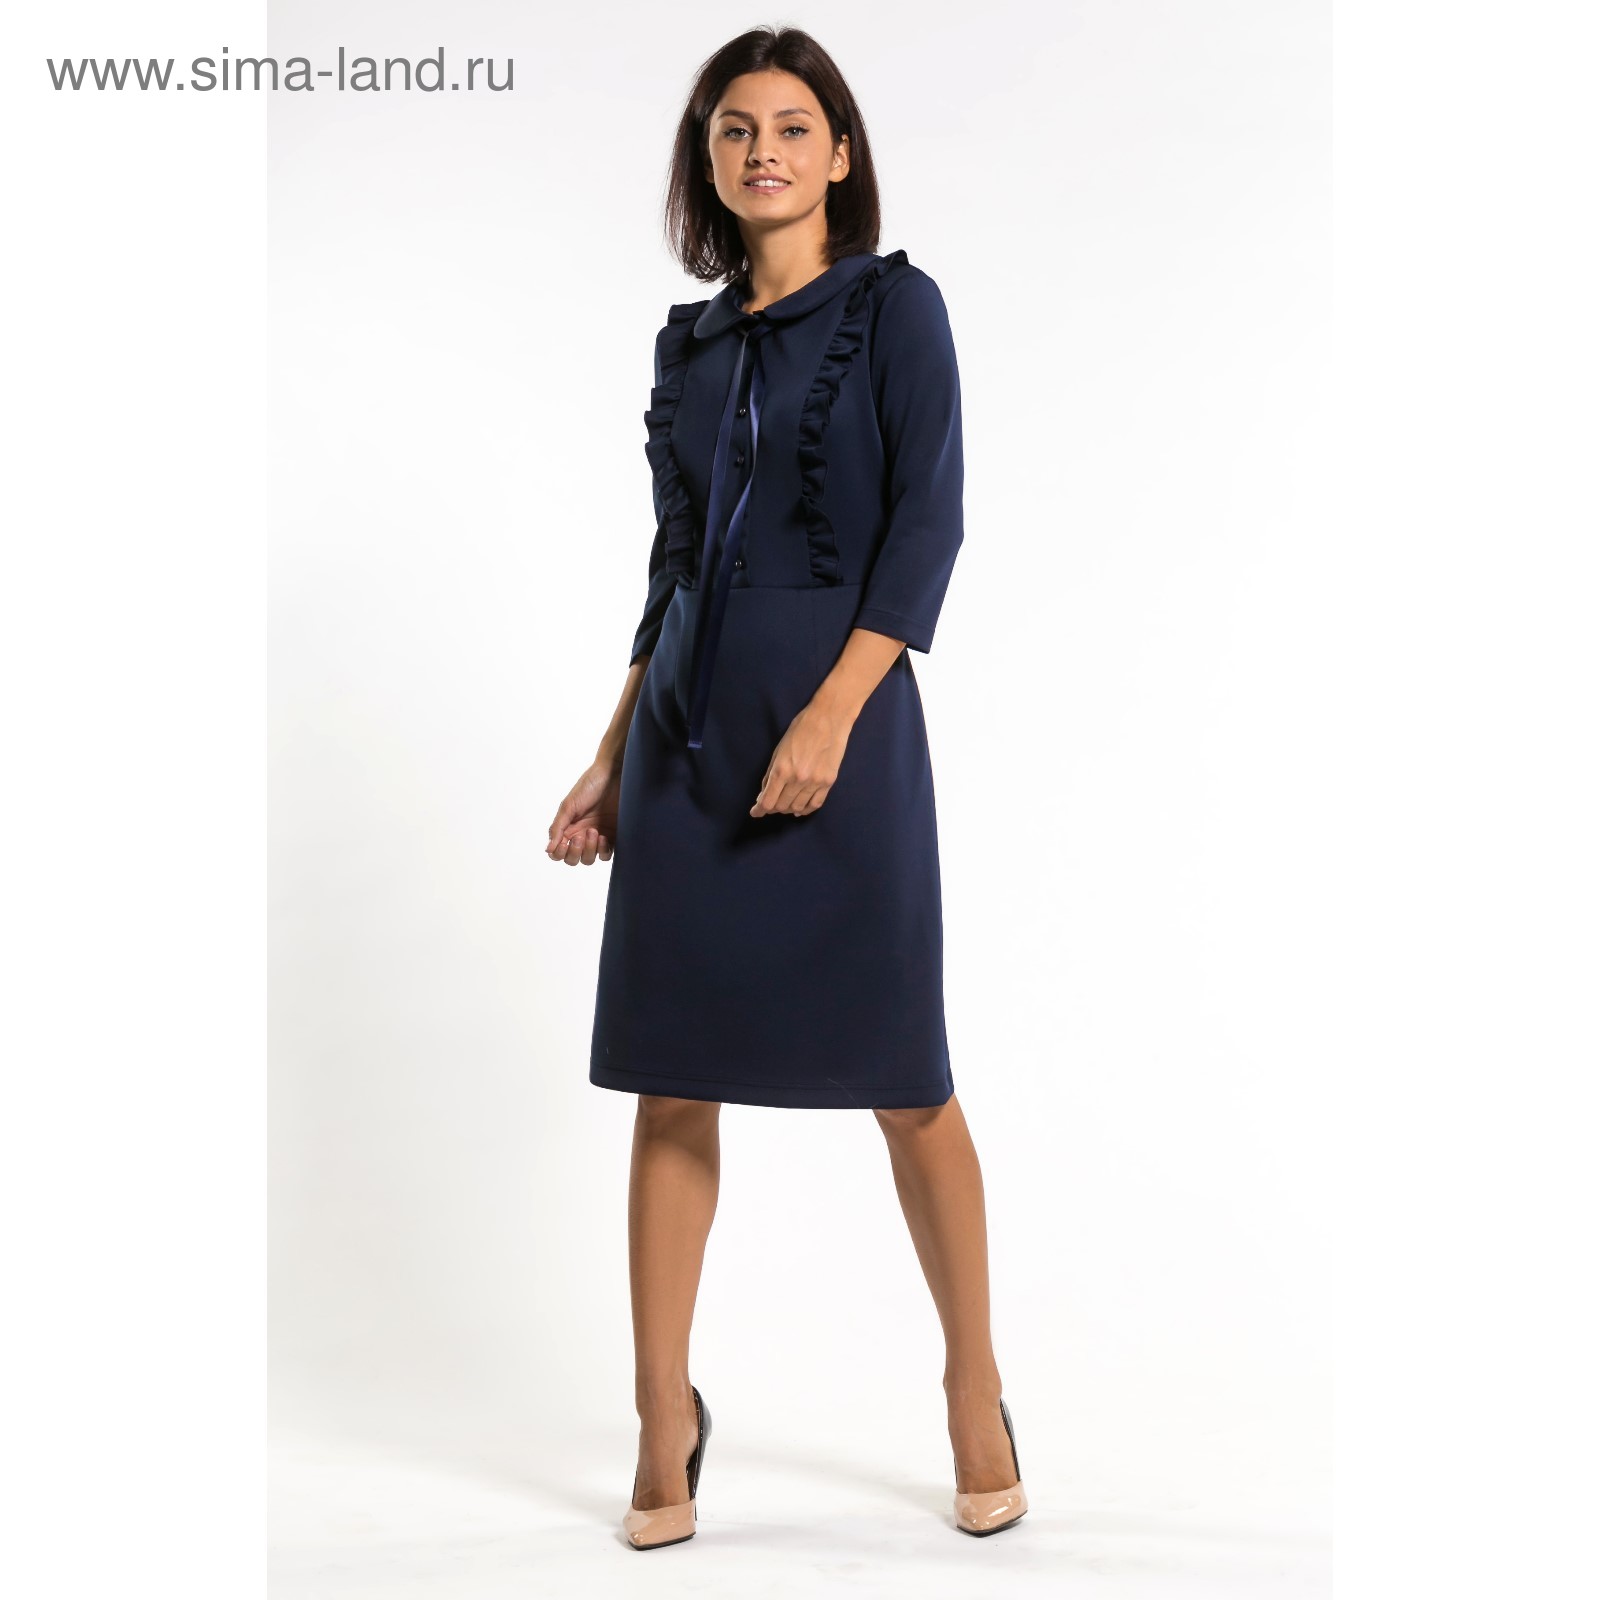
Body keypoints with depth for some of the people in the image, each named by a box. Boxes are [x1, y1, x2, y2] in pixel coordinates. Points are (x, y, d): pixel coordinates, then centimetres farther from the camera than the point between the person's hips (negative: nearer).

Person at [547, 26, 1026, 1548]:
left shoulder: (894, 305, 0)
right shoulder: (688, 340, 15)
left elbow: (929, 519, -10)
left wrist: (831, 714, -20)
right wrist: (612, 758, 13)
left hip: (836, 711, -5)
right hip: (685, 727, 5)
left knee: (902, 1075, 2)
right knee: (670, 1079, 3)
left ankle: (975, 1392, 20)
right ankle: (664, 1423, 12)